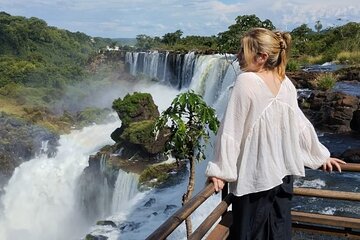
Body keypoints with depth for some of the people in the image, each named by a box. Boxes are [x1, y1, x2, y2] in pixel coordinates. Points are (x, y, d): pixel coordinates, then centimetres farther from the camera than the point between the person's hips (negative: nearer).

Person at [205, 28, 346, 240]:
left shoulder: (246, 81, -16)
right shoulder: (285, 83, 1)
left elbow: (231, 129, -17)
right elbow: (300, 124, 7)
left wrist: (220, 170, -12)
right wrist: (321, 156, 19)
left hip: (254, 176, -6)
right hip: (282, 171, 6)